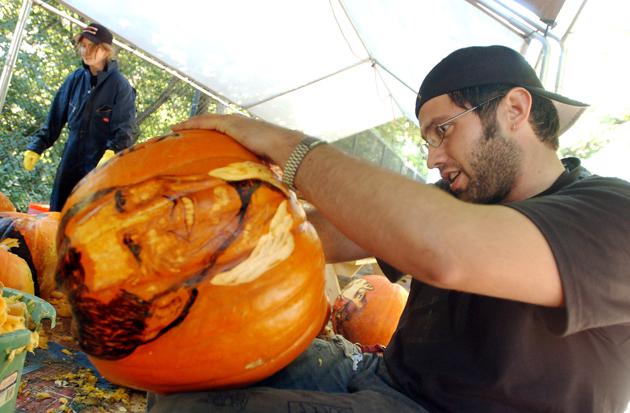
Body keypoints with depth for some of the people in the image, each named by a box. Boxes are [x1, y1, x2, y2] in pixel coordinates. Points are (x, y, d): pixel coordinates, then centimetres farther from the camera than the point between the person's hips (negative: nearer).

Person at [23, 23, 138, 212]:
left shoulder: (120, 85, -10)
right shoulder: (75, 79, 5)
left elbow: (127, 129, -15)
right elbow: (55, 118, 11)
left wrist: (112, 152, -32)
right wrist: (36, 146, 3)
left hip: (102, 167, -5)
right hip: (70, 162, 6)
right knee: (58, 213, 14)